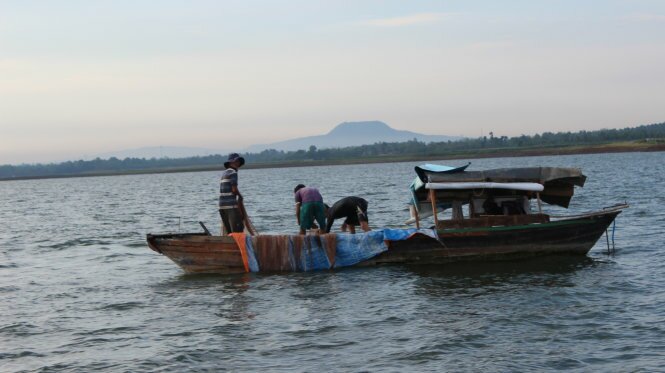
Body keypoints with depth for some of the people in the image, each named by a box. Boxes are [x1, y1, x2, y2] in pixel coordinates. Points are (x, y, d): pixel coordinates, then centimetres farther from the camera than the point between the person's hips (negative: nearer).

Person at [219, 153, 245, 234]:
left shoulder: (224, 173, 21)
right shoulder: (233, 172, -7)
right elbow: (234, 190, -13)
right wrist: (240, 196, 5)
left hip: (222, 205, 9)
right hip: (231, 205, -9)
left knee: (229, 231, 12)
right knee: (237, 230, -10)